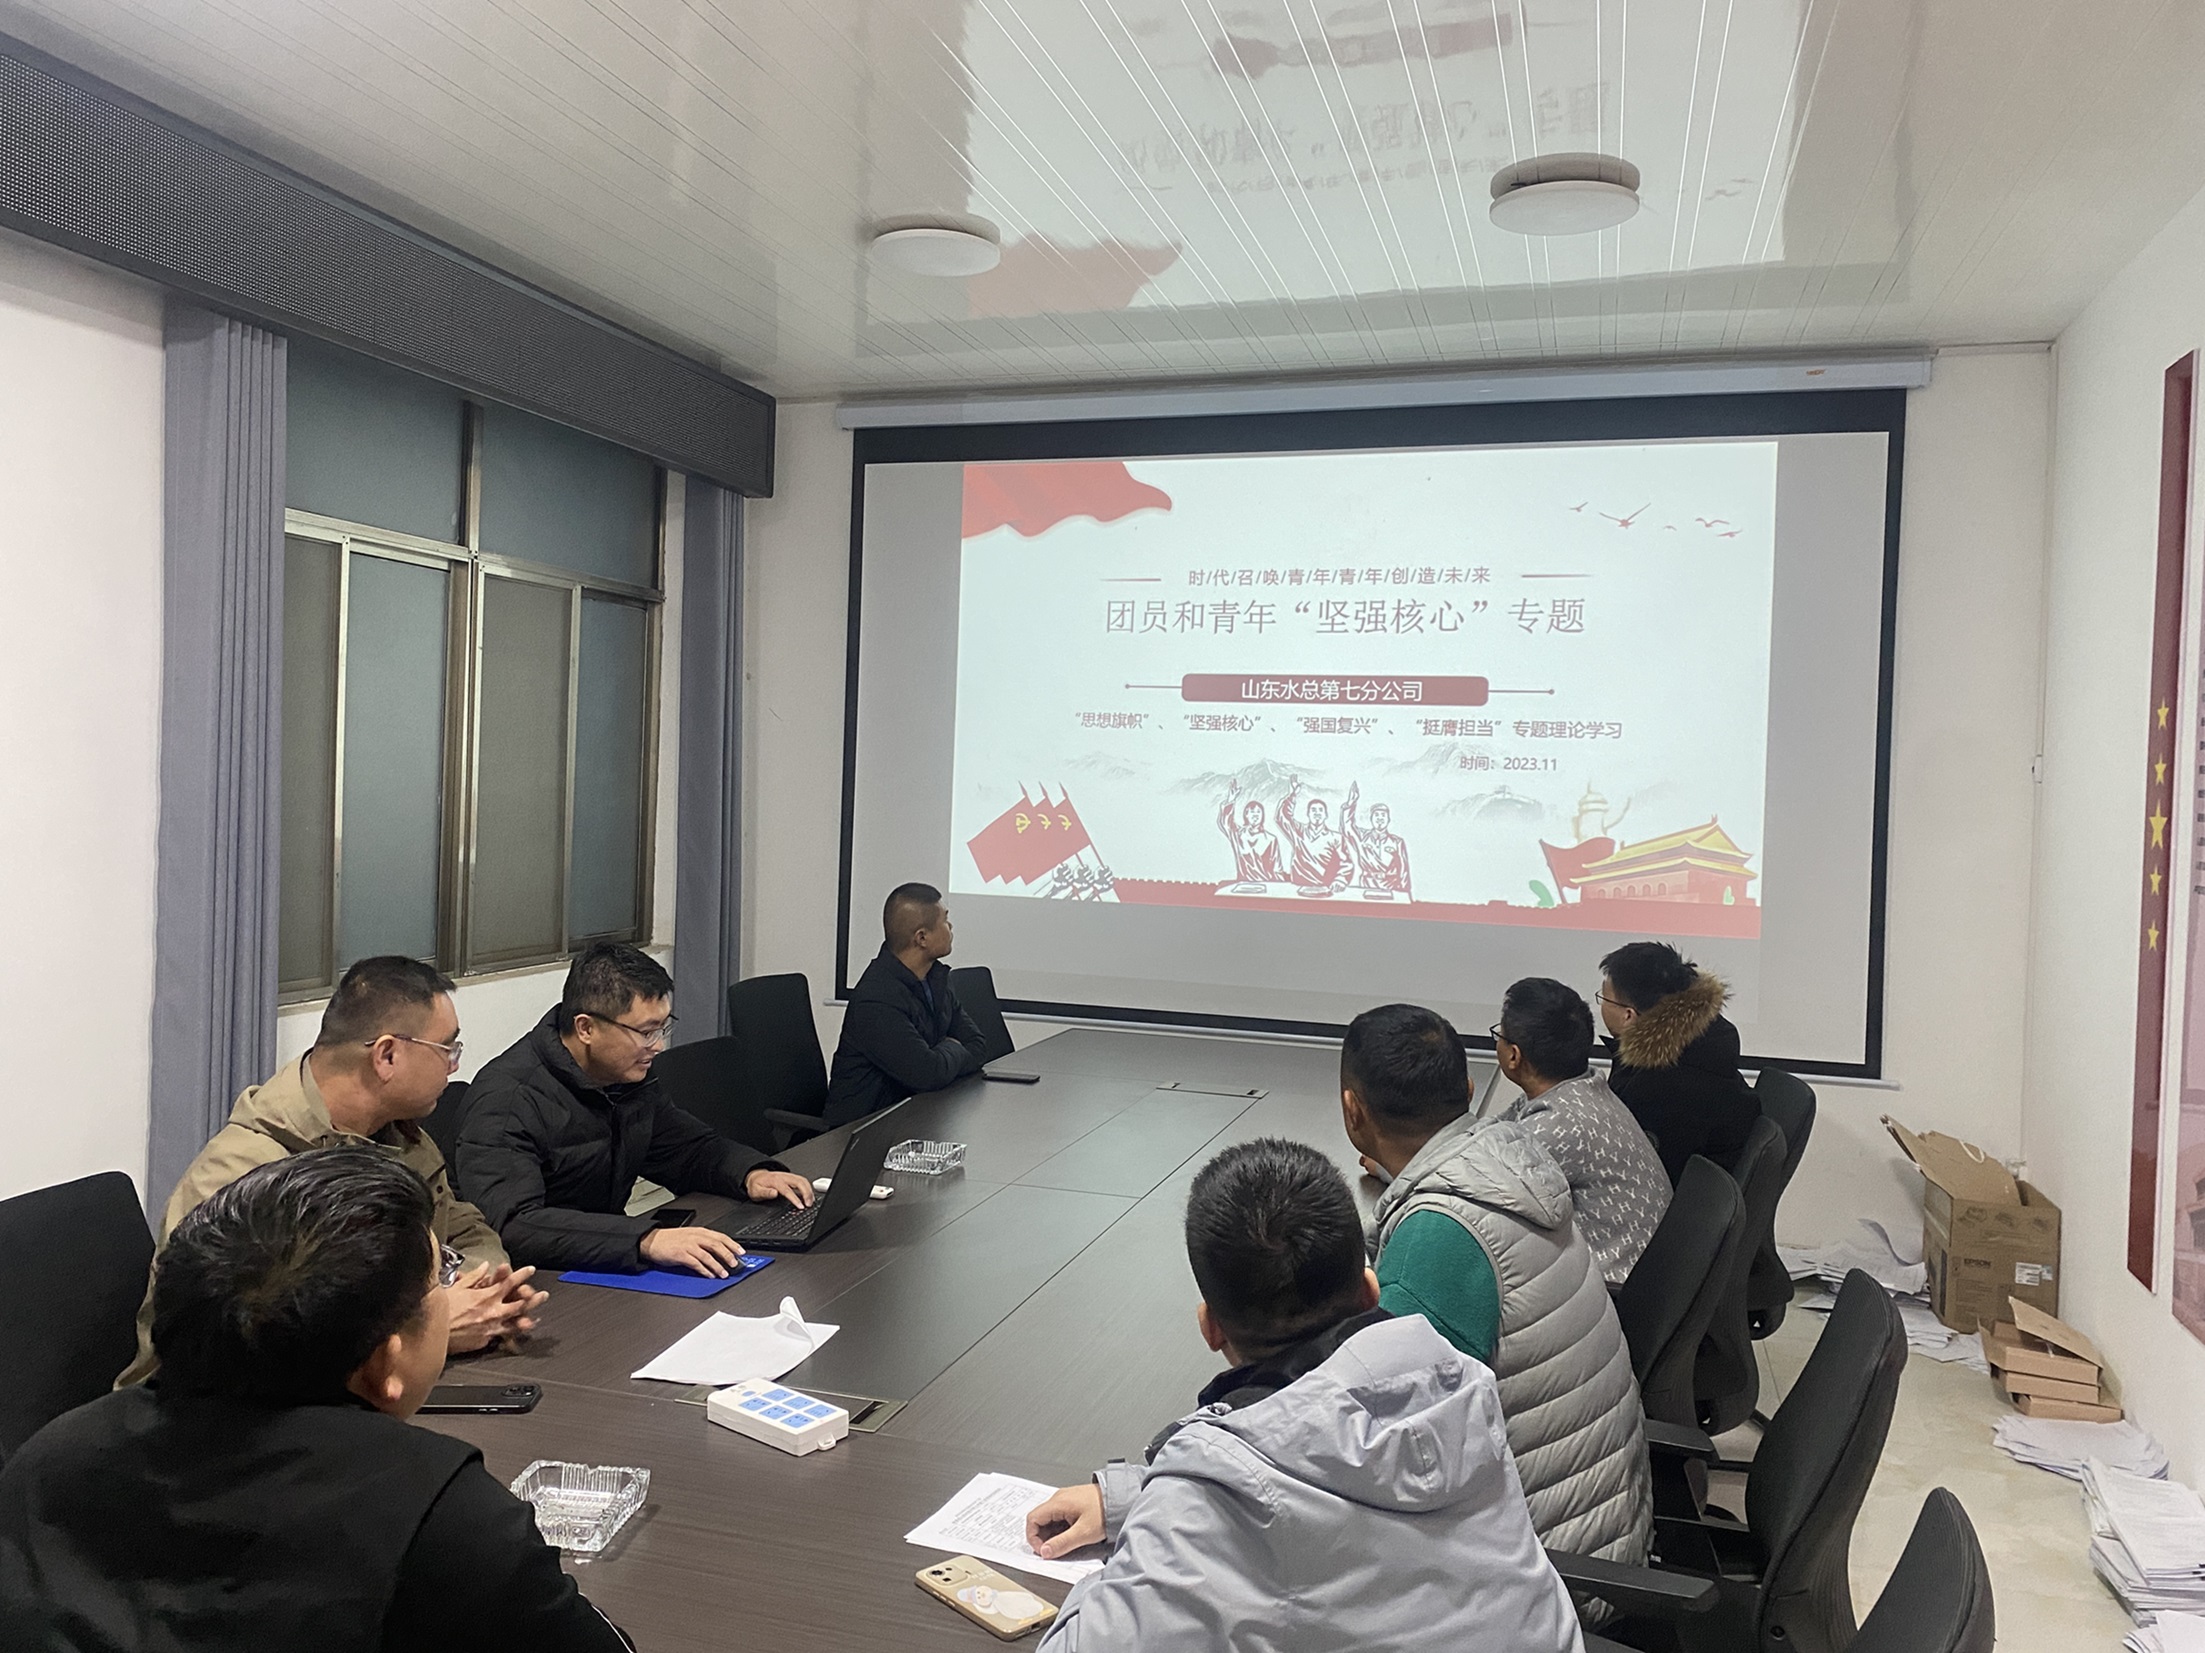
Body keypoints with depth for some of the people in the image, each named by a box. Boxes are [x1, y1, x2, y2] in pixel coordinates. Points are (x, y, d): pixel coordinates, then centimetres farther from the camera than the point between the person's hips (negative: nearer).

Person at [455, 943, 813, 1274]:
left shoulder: (628, 1077, 5)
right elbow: (514, 1226, -32)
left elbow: (692, 1147, 19)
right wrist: (646, 1240, -42)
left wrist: (751, 1174, -3)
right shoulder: (508, 1097, -19)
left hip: (605, 1274, 7)